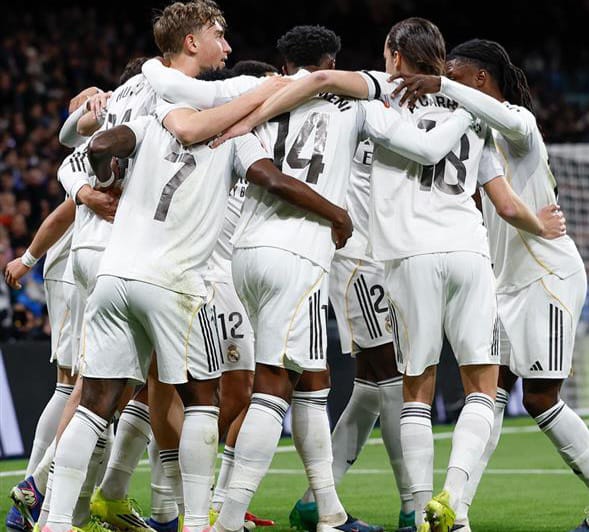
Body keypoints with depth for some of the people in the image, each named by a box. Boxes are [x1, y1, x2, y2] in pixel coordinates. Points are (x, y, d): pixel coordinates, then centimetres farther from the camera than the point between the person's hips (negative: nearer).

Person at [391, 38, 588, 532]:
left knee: (540, 399, -8)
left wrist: (441, 84, -43)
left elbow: (511, 121, -39)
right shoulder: (480, 134, 15)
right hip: (510, 282, 9)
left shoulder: (518, 121, -13)